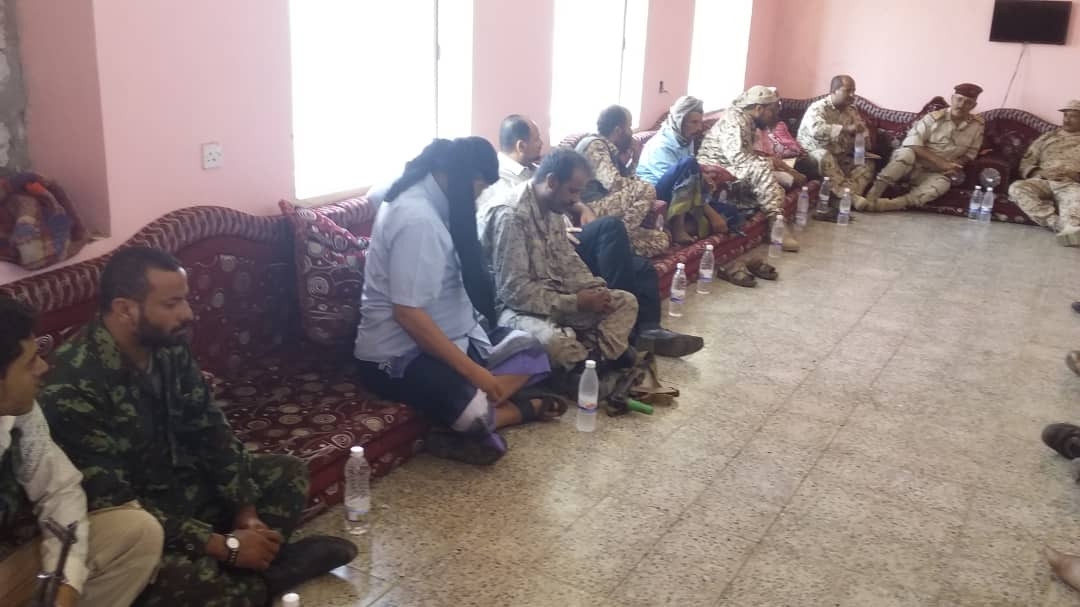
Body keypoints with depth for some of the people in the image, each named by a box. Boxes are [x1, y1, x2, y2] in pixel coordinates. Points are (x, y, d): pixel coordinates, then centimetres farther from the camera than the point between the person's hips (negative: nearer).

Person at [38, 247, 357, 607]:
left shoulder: (170, 347, -6)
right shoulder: (74, 389, -28)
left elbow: (209, 429, 3)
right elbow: (115, 507, -29)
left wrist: (245, 511, -8)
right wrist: (224, 546, -27)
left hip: (185, 486, 8)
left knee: (289, 473, 7)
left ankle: (250, 566, -13)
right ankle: (259, 578, -4)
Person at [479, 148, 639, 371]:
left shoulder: (552, 207, 3)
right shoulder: (510, 215, -25)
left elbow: (568, 259, 14)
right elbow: (514, 291, -26)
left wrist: (596, 290, -5)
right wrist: (575, 302, -22)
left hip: (555, 296, 9)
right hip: (517, 305, -9)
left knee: (626, 302, 6)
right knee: (555, 341, -38)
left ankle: (600, 356, -15)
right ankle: (601, 365, -8)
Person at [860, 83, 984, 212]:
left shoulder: (977, 125, 3)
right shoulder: (934, 118, -9)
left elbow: (970, 153, 12)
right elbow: (912, 143, -19)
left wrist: (956, 165, -11)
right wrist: (940, 162, -25)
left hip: (935, 174, 2)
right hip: (913, 166, -2)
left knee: (942, 184, -34)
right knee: (906, 153, -36)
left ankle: (893, 204, -52)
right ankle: (873, 195, -45)